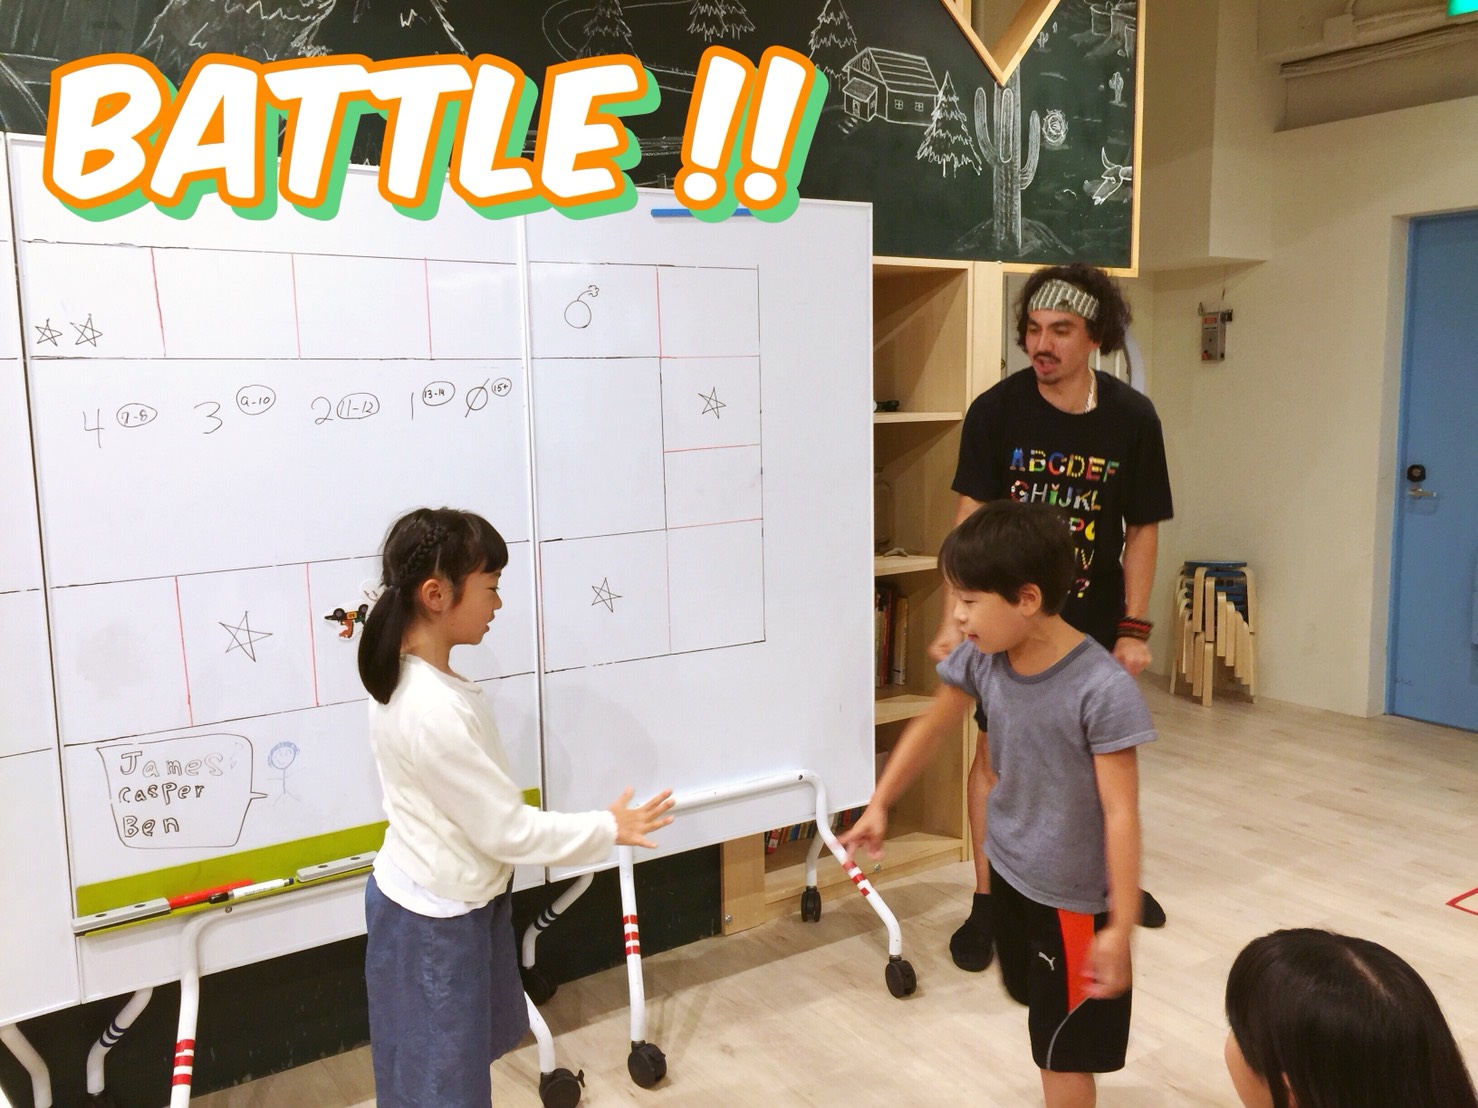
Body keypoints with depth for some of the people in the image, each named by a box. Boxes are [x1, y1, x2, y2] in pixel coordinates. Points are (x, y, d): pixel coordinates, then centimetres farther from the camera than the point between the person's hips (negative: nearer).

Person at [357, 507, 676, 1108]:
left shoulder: (404, 674, -3)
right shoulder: (434, 711, -33)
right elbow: (508, 830, -24)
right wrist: (608, 829, -13)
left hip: (436, 900, 9)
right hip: (435, 921, -9)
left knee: (458, 1059, 24)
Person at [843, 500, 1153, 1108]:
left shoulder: (1103, 690, -30)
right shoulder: (980, 658, -12)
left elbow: (1121, 813, -24)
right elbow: (933, 725, 6)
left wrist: (1121, 926, -20)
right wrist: (879, 804, 11)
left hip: (1075, 894, -7)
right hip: (1008, 866, 7)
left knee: (1063, 1050, 9)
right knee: (1032, 998, 28)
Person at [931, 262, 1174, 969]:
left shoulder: (1132, 420, -8)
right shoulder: (996, 410, -12)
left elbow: (1141, 530, -2)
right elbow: (972, 519, -11)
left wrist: (1134, 628, -4)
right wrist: (955, 619, -17)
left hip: (1093, 619, 2)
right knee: (994, 752, 2)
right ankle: (986, 903, 17)